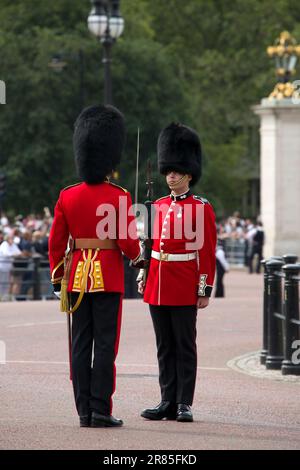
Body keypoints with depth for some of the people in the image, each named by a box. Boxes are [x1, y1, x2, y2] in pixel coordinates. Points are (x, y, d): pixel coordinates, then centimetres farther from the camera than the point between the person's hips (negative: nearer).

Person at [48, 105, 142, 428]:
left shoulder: (67, 197, 1)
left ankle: (84, 411, 6)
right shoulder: (119, 197, -9)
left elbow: (56, 243, 3)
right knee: (105, 345, -1)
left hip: (78, 277, 3)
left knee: (80, 344, 6)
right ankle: (101, 411, -3)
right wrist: (136, 256, 12)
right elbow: (128, 242, -11)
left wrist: (58, 279, 14)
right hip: (109, 277, -3)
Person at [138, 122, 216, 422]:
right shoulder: (158, 207, 11)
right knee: (164, 347, 8)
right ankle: (168, 402, 13)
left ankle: (184, 403, 3)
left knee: (184, 346, -1)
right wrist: (142, 277, 11)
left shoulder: (201, 208, -4)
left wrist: (205, 289, -10)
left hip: (184, 289, -5)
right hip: (157, 286, 5)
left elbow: (207, 252, -6)